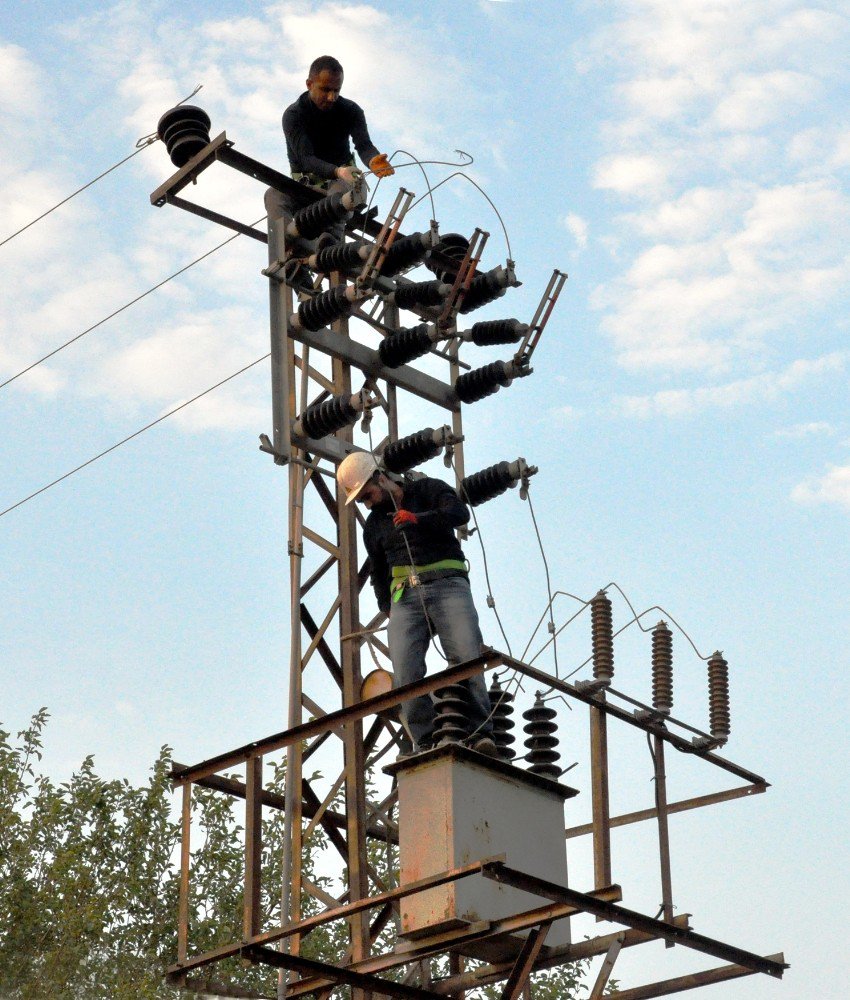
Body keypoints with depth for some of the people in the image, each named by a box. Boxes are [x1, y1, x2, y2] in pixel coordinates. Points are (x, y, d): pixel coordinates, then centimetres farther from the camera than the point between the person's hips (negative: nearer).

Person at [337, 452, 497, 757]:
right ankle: (425, 741, -21)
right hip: (405, 595, 4)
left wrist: (418, 519, -16)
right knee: (405, 672, -18)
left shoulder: (427, 490, 12)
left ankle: (480, 735, -25)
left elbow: (459, 512, -6)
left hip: (447, 585, -4)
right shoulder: (374, 524, 25)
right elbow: (378, 573, 33)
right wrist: (387, 607, 20)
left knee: (466, 657, -21)